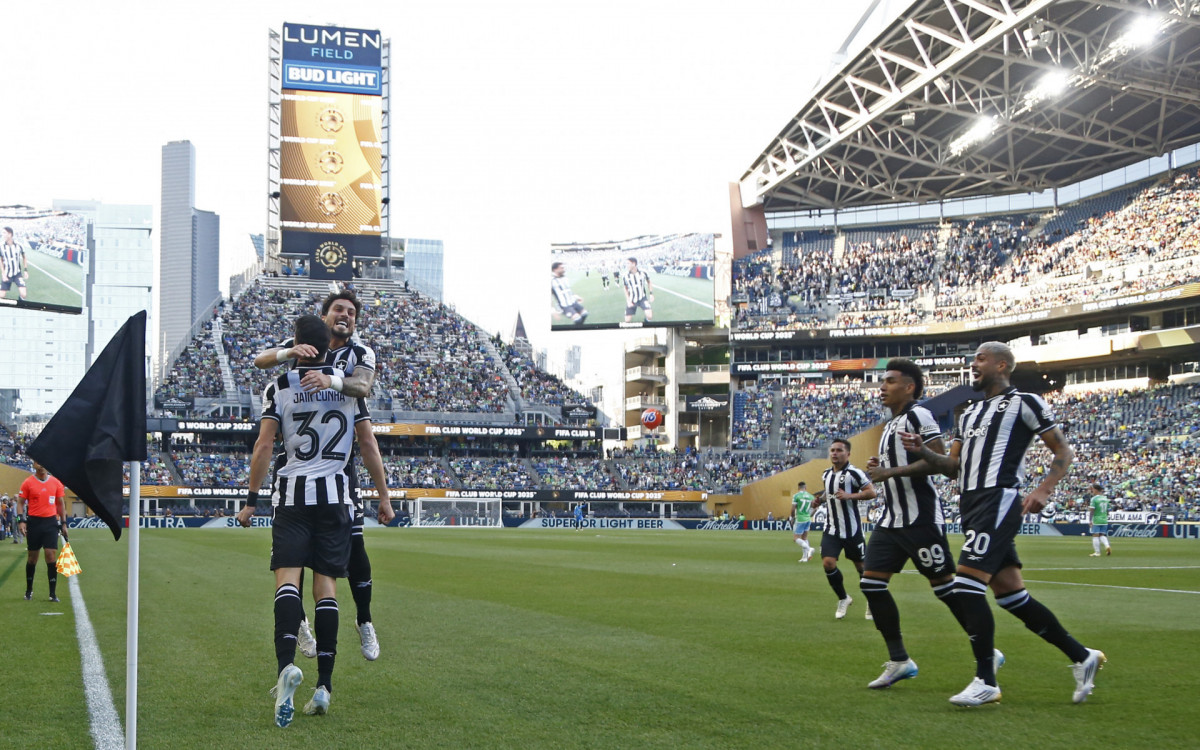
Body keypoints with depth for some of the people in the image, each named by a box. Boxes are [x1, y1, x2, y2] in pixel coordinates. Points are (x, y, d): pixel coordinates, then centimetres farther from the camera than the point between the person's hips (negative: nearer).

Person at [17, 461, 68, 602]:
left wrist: (63, 523, 9)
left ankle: (53, 593, -2)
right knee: (32, 556, 7)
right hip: (34, 522, -1)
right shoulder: (28, 483, 0)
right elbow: (20, 502, 0)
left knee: (51, 556, -6)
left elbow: (61, 504, 13)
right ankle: (29, 590, 23)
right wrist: (21, 520, -13)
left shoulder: (56, 483, 6)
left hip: (51, 522, 1)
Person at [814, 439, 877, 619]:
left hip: (851, 529, -5)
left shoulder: (853, 473, -12)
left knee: (861, 565, 6)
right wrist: (821, 498, 7)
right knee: (828, 563, -10)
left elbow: (872, 492, -18)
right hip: (831, 529, 5)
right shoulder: (826, 474, 10)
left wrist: (850, 496, -29)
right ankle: (843, 599, 12)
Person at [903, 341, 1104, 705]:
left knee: (967, 585, -17)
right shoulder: (970, 413, 23)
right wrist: (923, 451, 5)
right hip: (971, 504, 9)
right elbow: (955, 466, 23)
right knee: (1011, 594, 9)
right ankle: (1082, 657, 21)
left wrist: (1043, 490, -16)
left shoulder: (1025, 403, -1)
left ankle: (986, 682, -10)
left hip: (997, 501, -9)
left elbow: (1064, 452, -1)